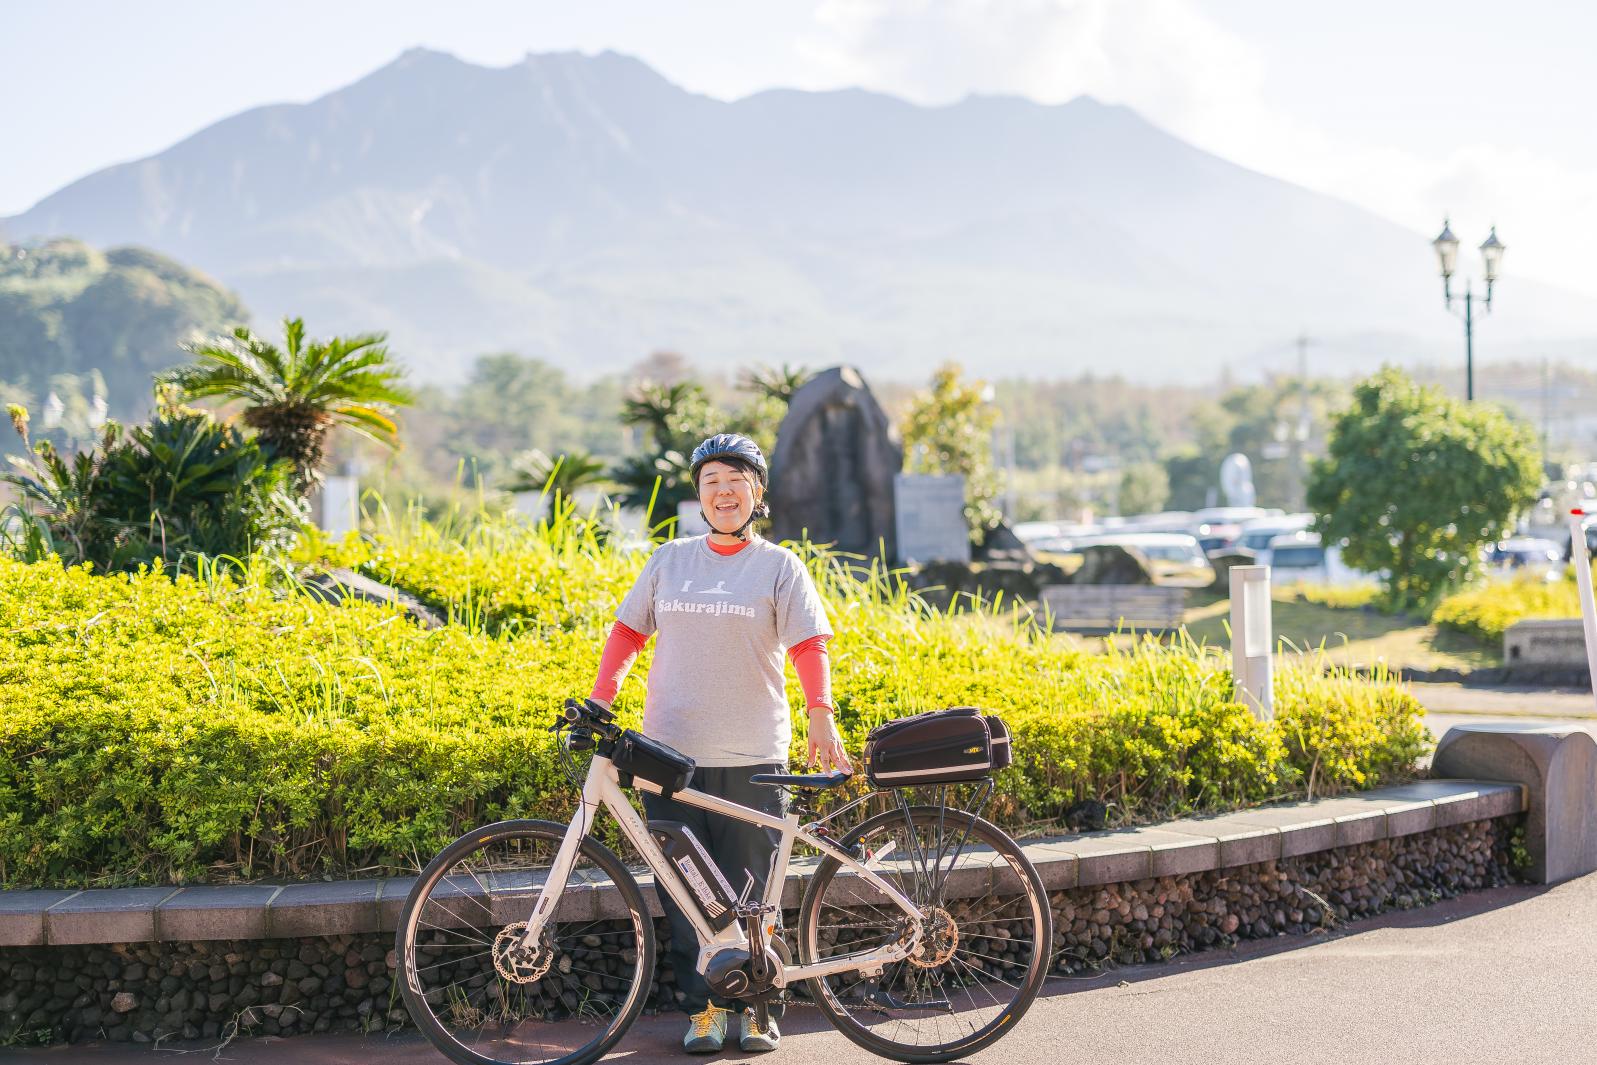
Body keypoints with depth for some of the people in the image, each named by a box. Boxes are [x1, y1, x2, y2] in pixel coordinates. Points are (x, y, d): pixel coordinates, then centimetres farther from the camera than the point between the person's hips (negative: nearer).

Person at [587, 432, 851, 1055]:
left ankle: (753, 1007, 14)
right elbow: (628, 631, 15)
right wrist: (599, 700, 3)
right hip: (671, 749, 2)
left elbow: (808, 646, -7)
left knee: (750, 887, 2)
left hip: (751, 757, -2)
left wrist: (821, 716, -21)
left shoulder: (779, 566, 3)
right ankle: (703, 1008, 12)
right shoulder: (669, 560, 10)